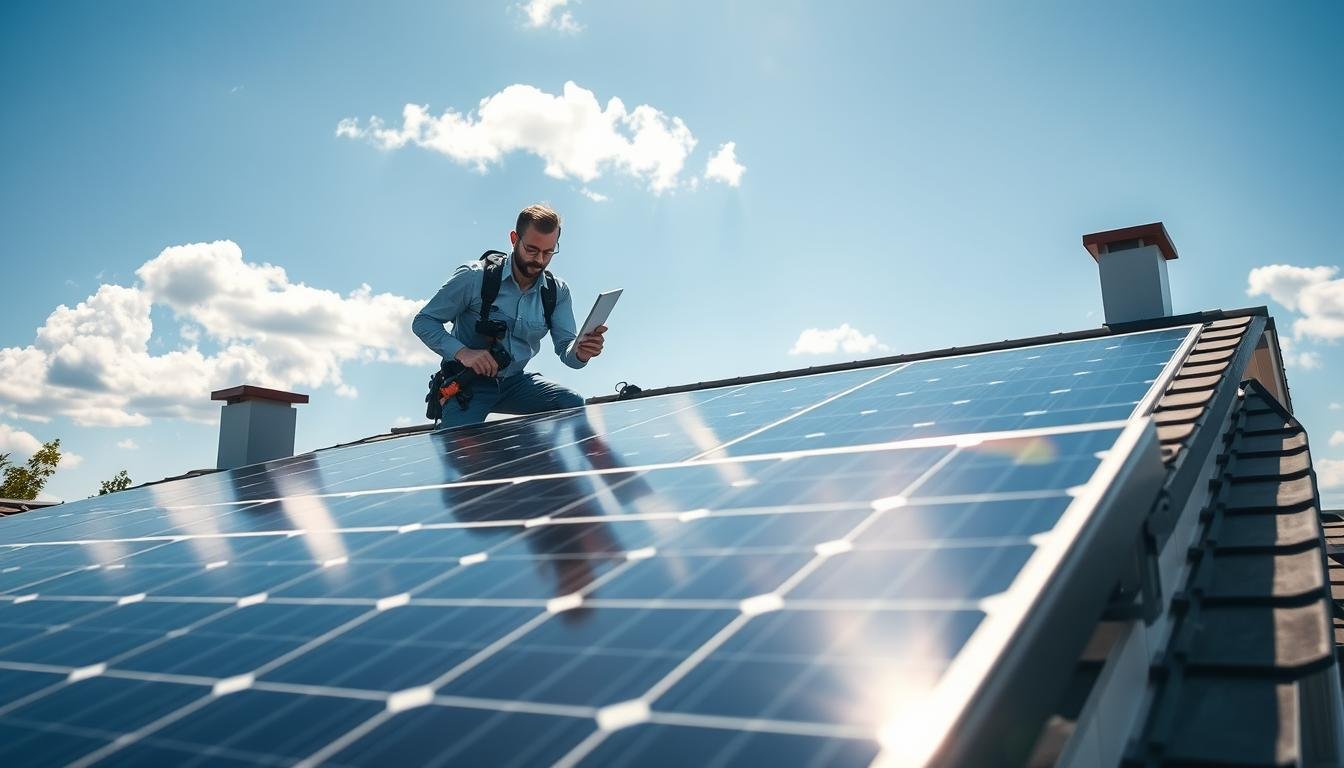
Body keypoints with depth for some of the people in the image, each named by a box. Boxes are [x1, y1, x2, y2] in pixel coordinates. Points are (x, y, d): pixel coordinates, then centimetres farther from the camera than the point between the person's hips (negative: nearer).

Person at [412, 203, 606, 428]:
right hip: (468, 383, -3)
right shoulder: (474, 277, -12)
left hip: (515, 382, 4)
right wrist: (462, 352, -24)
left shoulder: (557, 292, 0)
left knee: (574, 404, -21)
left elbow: (566, 348, -5)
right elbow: (423, 322, -6)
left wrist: (579, 352, -32)